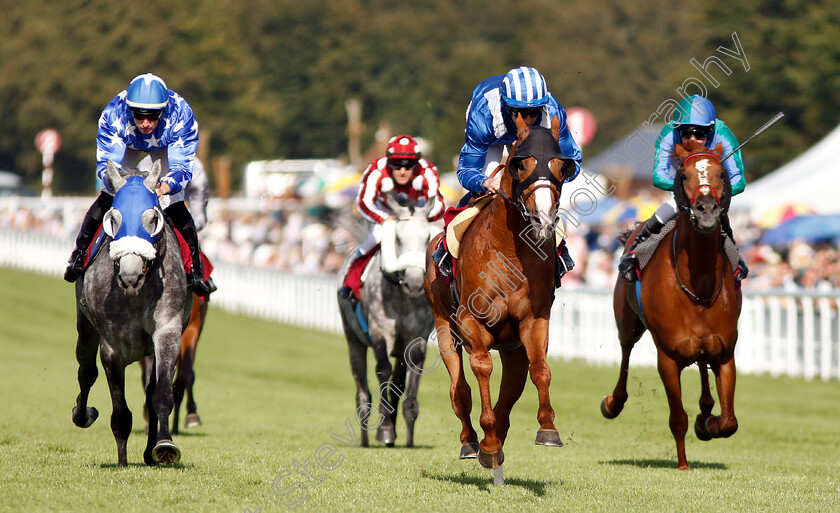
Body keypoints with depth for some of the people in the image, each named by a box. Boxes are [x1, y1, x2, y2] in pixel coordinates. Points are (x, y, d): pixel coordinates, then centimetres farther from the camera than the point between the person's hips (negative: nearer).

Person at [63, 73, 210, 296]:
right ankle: (79, 254, 10)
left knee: (177, 207, -12)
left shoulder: (181, 116, -43)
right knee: (106, 198, -10)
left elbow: (182, 167, -42)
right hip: (127, 143, 1)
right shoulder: (113, 114, -41)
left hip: (166, 146, -1)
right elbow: (105, 161, -35)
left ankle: (195, 269, 2)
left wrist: (163, 187, -62)